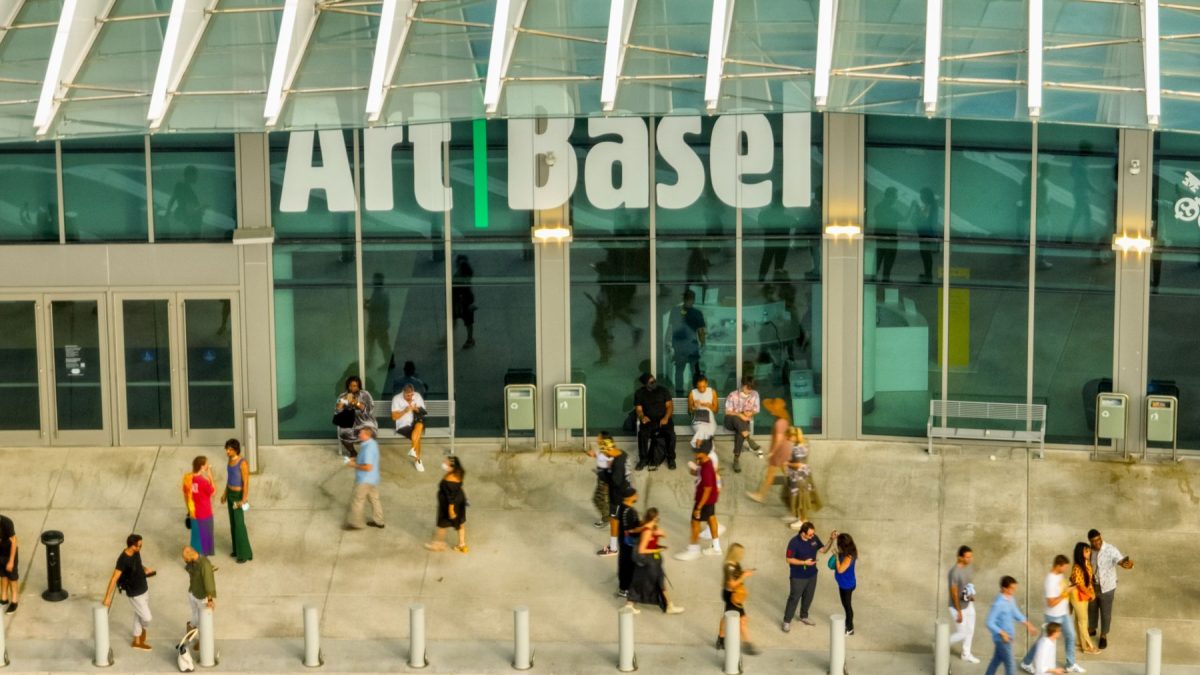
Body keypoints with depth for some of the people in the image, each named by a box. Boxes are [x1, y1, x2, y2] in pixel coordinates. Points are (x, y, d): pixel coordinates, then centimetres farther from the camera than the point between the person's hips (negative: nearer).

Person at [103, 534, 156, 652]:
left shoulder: (136, 553, -7)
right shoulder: (123, 560, -31)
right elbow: (114, 579, -33)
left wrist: (145, 569, -2)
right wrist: (107, 597, -36)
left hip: (144, 589, 8)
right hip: (135, 594, -8)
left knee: (139, 615, 21)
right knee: (147, 617, 3)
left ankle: (137, 641, 37)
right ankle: (144, 628, 38)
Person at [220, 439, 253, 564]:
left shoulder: (243, 463, -29)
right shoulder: (231, 459, -1)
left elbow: (246, 482, -25)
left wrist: (244, 500, -26)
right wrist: (225, 493, 17)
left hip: (238, 495, -9)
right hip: (230, 493, 9)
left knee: (239, 524, -2)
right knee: (233, 522, 20)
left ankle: (245, 553, 12)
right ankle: (238, 549, 36)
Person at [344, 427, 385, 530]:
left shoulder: (368, 448, -29)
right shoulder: (372, 443, 2)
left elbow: (368, 467, -31)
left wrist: (354, 465, -20)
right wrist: (355, 460, 6)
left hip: (365, 480, -10)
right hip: (373, 479, 10)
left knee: (357, 501, 5)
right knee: (374, 499, 19)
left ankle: (355, 523, 16)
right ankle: (378, 521, 30)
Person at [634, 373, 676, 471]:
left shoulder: (663, 390, 6)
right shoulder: (639, 393, 7)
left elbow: (669, 406, 2)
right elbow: (639, 409, 2)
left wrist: (666, 418, -18)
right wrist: (642, 417, -22)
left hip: (663, 419, 0)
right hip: (649, 420, 0)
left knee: (670, 433, -31)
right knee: (642, 433, -32)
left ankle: (671, 458, -11)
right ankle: (643, 459, -15)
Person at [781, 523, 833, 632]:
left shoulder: (814, 538, -8)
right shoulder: (794, 542, -25)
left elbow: (823, 550, 1)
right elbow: (789, 559, -18)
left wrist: (831, 540, -14)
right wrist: (804, 562, -25)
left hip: (812, 575, 6)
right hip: (798, 577, -6)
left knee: (808, 597, 20)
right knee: (794, 598, 6)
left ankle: (804, 616, 42)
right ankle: (787, 621, 20)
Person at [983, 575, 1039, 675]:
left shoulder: (1010, 599, 2)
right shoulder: (998, 603, -27)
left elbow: (1016, 614, 19)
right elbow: (989, 623, -26)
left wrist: (1028, 625, 13)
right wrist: (1002, 633, -30)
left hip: (1007, 638, 9)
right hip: (1002, 639, -9)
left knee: (997, 660, 21)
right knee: (1010, 665, 0)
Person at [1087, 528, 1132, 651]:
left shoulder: (1111, 550, -26)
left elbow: (1120, 560, -41)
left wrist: (1127, 563, -64)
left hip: (1106, 587, -4)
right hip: (1092, 586, 4)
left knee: (1105, 612, 14)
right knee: (1091, 609, 23)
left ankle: (1104, 636, 36)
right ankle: (1091, 630, 49)